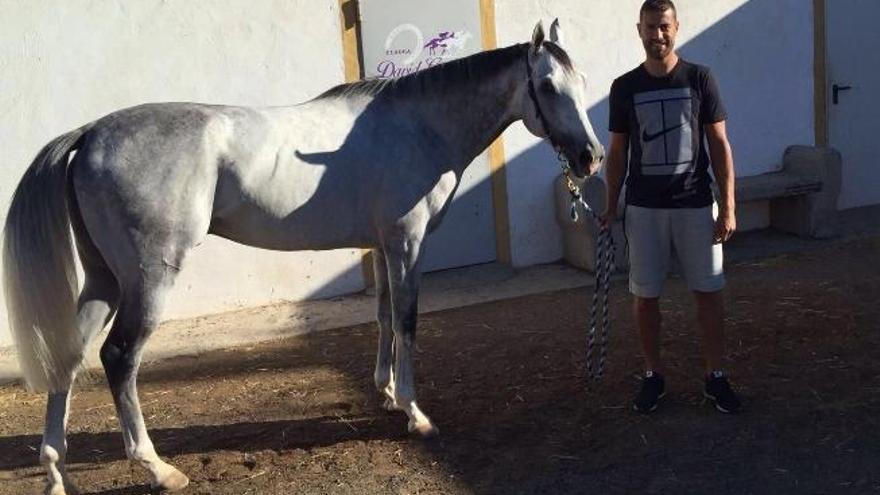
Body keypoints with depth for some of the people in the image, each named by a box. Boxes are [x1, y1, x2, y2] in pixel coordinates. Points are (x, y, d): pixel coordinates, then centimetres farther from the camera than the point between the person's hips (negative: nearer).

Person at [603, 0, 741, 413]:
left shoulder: (699, 79, -1)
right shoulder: (624, 87, 2)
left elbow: (719, 145, 0)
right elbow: (617, 152, 7)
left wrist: (728, 206, -6)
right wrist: (611, 207, 4)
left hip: (695, 205, -1)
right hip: (643, 208, 1)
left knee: (708, 292, 4)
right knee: (644, 296, 5)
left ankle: (715, 376, 18)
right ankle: (653, 376, 20)